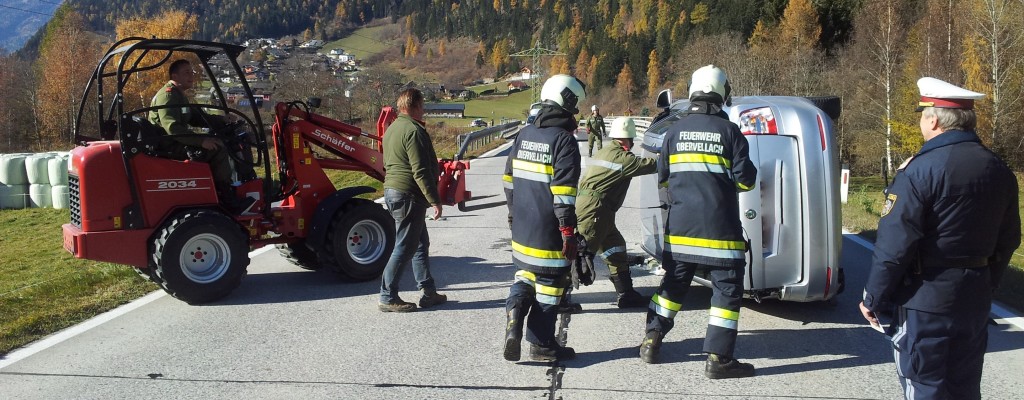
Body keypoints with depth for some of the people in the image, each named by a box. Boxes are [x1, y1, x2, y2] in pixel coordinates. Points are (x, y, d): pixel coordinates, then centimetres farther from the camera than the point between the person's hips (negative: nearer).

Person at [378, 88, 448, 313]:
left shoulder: (392, 129, 15)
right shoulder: (414, 131, -17)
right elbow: (421, 171, -21)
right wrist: (434, 200, -18)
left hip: (392, 190, 10)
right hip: (408, 195, -10)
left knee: (420, 243, 16)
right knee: (405, 248, -4)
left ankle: (428, 292, 21)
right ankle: (388, 298, 1)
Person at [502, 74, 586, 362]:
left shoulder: (524, 135, 8)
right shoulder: (564, 140, -15)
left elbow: (509, 180, 15)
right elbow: (563, 192, -19)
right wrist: (568, 230, -14)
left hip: (522, 229, 7)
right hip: (549, 233, -6)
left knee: (526, 273, 23)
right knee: (549, 282, 6)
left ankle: (515, 312, -3)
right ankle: (541, 344, 15)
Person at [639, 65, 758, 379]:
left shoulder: (676, 130, 4)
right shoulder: (729, 131, -6)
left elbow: (663, 176, 11)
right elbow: (746, 179, -6)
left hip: (680, 226, 4)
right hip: (718, 227, -4)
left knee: (674, 281, 18)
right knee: (727, 288, 3)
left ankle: (652, 341, 21)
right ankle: (718, 358, 1)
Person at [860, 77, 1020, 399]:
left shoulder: (921, 170, -17)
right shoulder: (999, 171, 5)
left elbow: (894, 245, -19)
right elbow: (1007, 240, 12)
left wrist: (873, 299, -10)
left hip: (925, 300, -7)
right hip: (976, 300, 7)